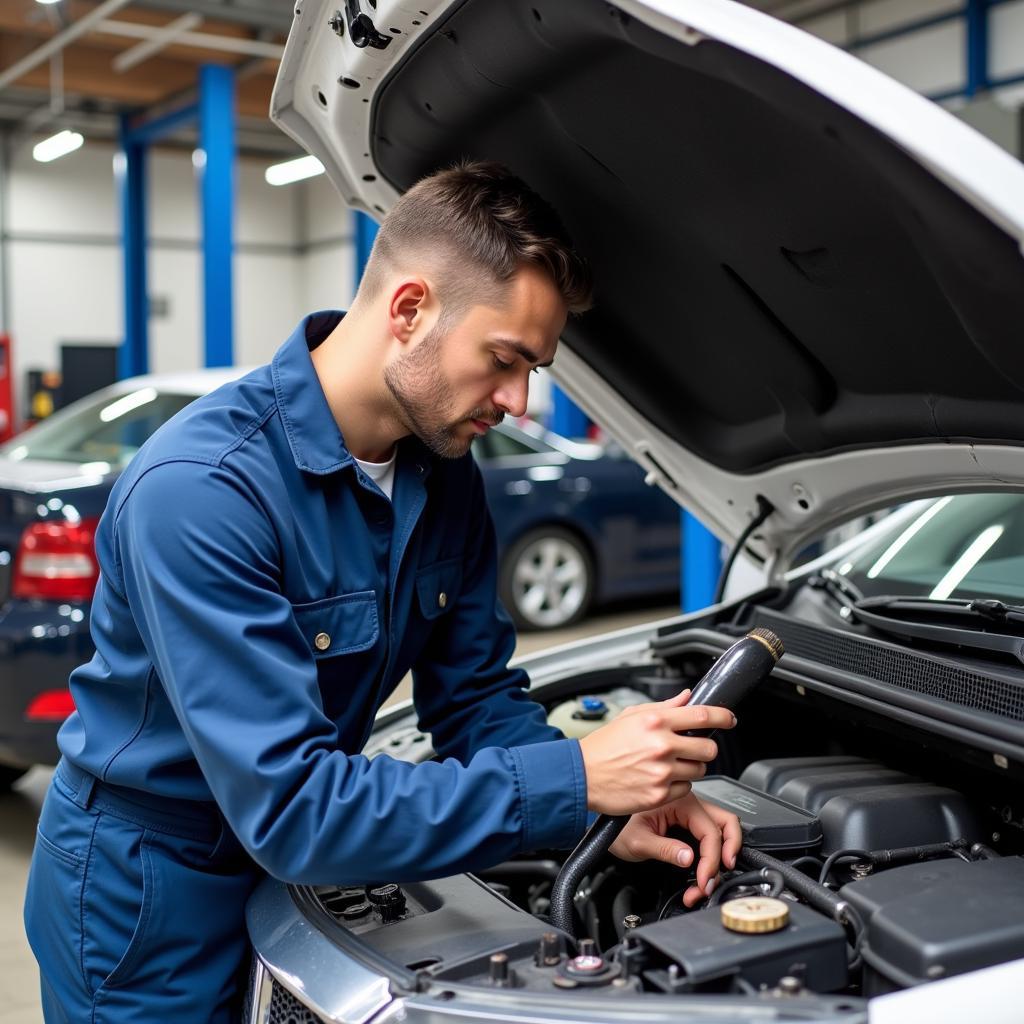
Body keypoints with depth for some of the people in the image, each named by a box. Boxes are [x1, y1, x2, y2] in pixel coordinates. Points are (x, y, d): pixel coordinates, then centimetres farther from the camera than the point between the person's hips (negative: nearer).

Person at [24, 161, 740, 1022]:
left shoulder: (445, 475, -7)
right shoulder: (201, 490, -32)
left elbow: (477, 694, -1)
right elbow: (289, 807, -35)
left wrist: (617, 815, -18)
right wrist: (577, 780, -35)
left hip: (290, 871, 7)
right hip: (150, 899, -6)